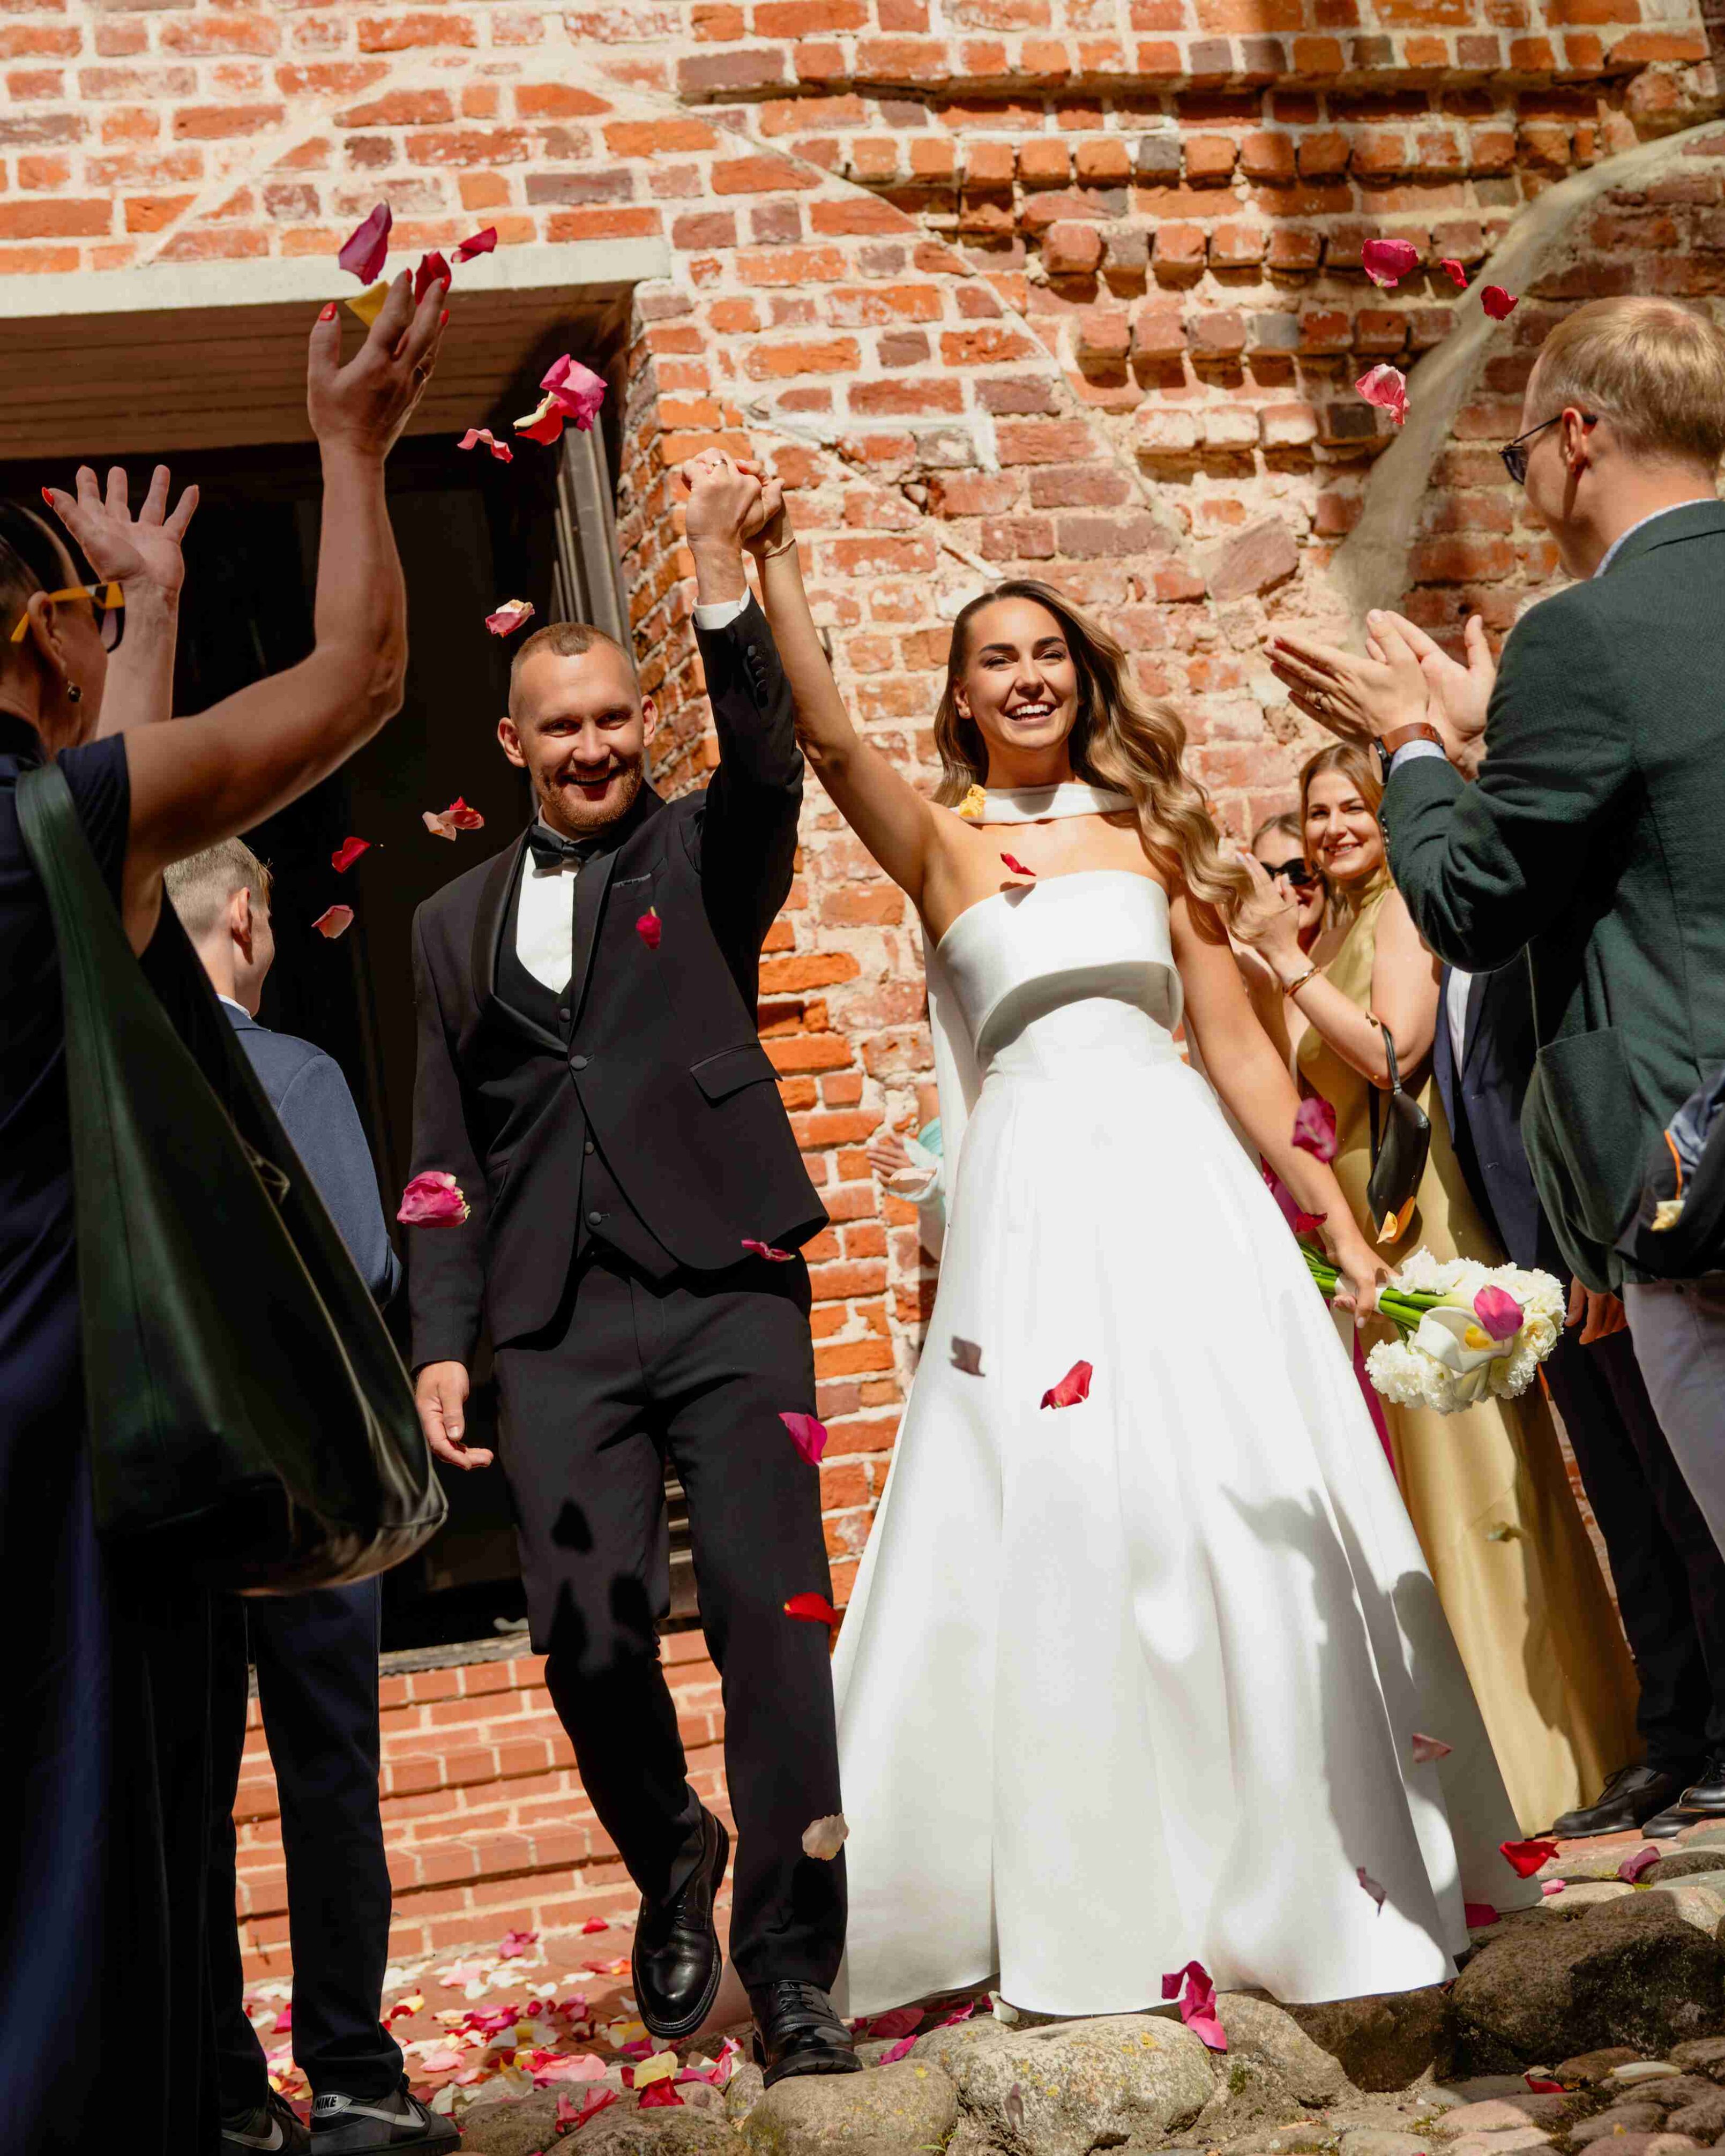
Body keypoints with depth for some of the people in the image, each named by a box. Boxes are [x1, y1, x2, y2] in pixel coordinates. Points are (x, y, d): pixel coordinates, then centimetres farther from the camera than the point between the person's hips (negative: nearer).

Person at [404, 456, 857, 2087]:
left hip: (727, 1293, -2)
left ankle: (789, 1962, -2)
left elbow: (771, 765, -13)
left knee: (770, 1612, -10)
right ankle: (671, 1863, 26)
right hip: (559, 1325, 2)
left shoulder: (705, 854, 10)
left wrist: (718, 573, -24)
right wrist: (442, 1339, 7)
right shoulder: (456, 925, 18)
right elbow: (450, 1156, 16)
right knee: (589, 1634, -4)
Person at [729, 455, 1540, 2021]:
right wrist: (774, 556, -21)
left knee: (1256, 1520, 1)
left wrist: (1344, 1232, 7)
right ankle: (1108, 1898, 12)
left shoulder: (1154, 831, 12)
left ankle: (1306, 1875, 17)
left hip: (1187, 1190, 2)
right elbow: (824, 736, -12)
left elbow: (1240, 1047, 10)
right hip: (1034, 1204, -2)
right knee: (1058, 1527, -2)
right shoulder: (940, 842, 7)